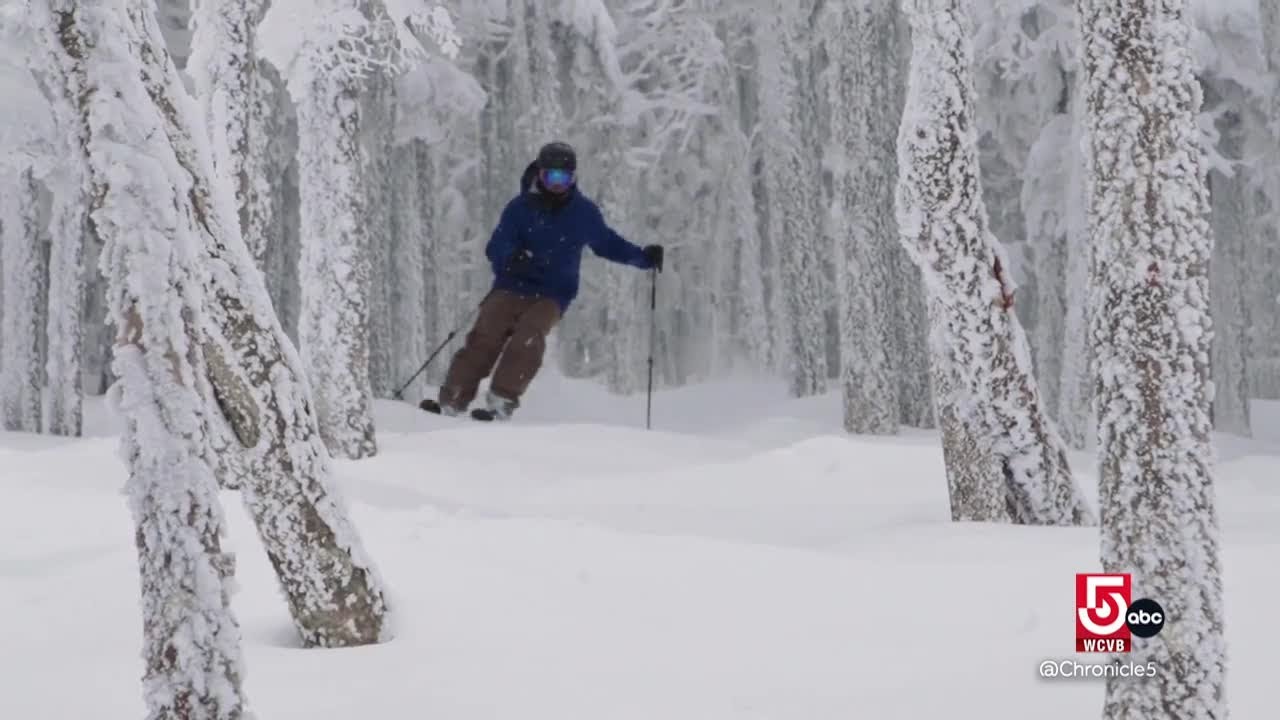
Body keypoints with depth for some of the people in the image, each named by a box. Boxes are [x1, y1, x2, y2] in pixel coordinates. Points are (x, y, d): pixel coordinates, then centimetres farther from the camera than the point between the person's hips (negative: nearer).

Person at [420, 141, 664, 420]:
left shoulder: (584, 212, 7)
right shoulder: (521, 207, 1)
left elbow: (607, 242, 22)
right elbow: (496, 247, -7)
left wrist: (643, 257, 11)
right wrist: (512, 258, -30)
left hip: (552, 295, 0)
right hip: (512, 286, 0)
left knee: (528, 337, -28)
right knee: (485, 336, -19)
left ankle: (501, 403, -29)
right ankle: (452, 401, -16)